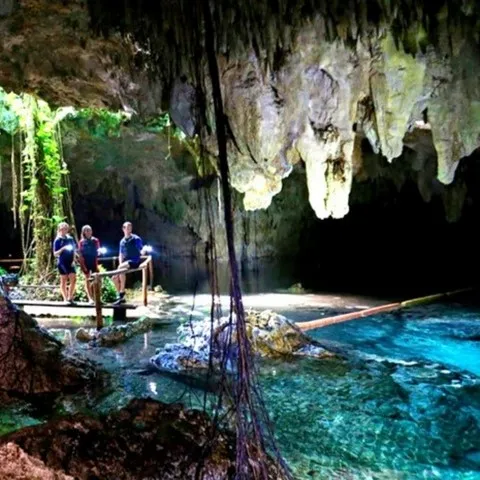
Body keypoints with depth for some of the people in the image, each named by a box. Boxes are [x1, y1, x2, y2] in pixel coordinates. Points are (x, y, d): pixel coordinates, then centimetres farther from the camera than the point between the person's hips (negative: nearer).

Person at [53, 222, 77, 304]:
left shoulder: (70, 239, 9)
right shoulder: (58, 240, -1)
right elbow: (55, 254, -4)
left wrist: (73, 260, -2)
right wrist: (62, 249, -20)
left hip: (70, 262, 3)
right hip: (62, 263, -3)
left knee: (73, 279, -9)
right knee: (64, 281, 3)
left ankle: (70, 297, -3)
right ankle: (65, 299, 10)